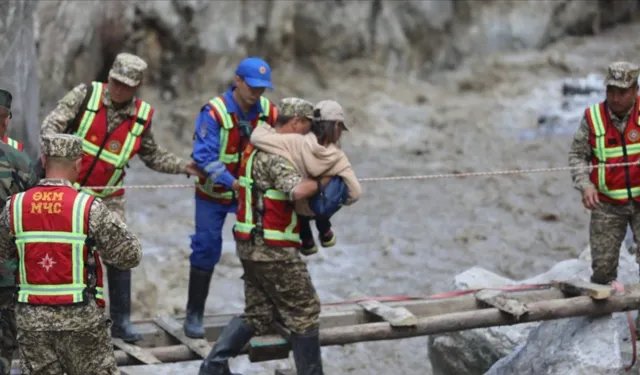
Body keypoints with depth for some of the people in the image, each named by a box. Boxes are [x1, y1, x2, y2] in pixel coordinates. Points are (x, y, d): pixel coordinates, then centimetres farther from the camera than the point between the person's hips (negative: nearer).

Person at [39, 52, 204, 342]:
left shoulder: (142, 115, -3)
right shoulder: (86, 94, -10)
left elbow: (151, 155, 11)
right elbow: (52, 124, -16)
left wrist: (183, 167, -1)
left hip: (108, 197, 2)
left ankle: (121, 321, 6)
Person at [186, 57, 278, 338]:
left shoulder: (267, 111, -8)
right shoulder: (214, 111, -21)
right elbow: (205, 156, -27)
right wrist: (231, 182, -37)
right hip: (214, 193, -3)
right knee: (206, 250, 2)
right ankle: (194, 315, 15)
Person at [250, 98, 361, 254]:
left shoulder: (296, 144, -30)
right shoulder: (338, 158, -25)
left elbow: (257, 137, -35)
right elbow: (354, 193, -24)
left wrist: (275, 129, -12)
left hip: (296, 208, 0)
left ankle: (306, 240, 38)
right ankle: (325, 232, 42)